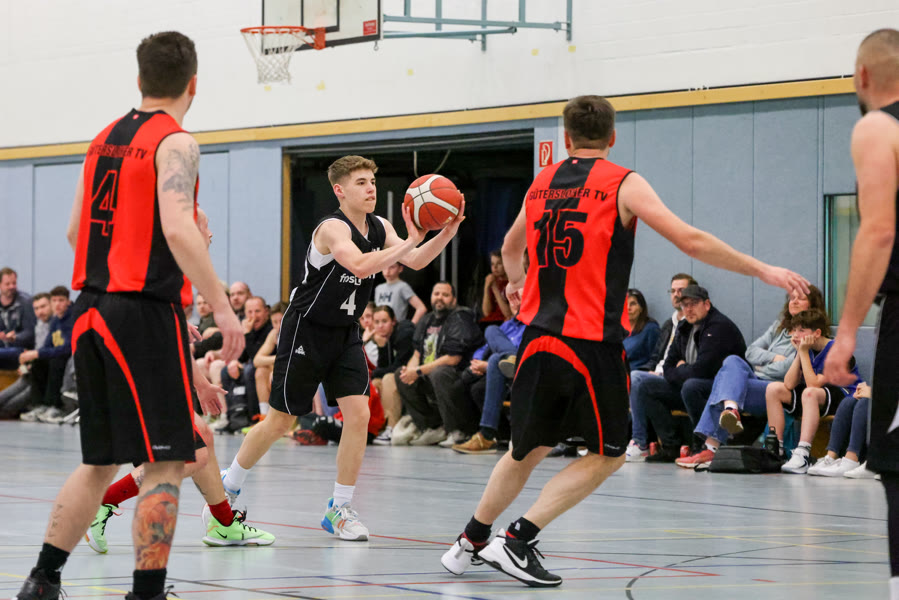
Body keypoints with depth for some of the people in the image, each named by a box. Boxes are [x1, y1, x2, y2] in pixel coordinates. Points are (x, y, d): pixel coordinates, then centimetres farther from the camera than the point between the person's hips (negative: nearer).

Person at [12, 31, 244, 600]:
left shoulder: (104, 140, 15)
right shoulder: (175, 143, -9)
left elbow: (75, 231, 20)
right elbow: (178, 229, -22)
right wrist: (222, 308, -20)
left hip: (91, 311, 8)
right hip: (146, 313, -8)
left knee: (101, 460, 17)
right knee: (165, 463, -3)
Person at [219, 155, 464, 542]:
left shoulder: (380, 228, 2)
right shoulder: (333, 229, -22)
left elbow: (415, 261, -3)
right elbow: (360, 265, -39)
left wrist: (449, 231, -18)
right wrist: (410, 241, -41)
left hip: (344, 334, 7)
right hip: (306, 331, -7)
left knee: (358, 414, -8)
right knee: (280, 421, 2)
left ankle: (339, 509, 1)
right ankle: (227, 488, 22)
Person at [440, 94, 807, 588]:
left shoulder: (541, 184, 12)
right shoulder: (622, 183, -4)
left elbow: (512, 246, 32)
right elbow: (690, 241, -10)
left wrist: (516, 281, 55)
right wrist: (760, 270, -1)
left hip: (538, 338, 5)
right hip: (592, 344, -5)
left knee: (528, 450, 22)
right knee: (607, 455, 10)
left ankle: (471, 540, 31)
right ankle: (516, 540, 0)